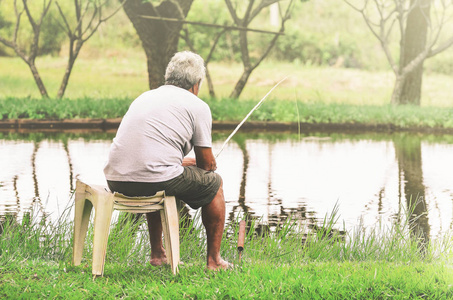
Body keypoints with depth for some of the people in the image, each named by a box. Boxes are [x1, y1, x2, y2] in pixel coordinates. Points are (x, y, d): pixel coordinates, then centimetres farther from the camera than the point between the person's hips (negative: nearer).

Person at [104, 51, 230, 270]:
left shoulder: (145, 97, 24)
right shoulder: (198, 106, 5)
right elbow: (207, 163, 9)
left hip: (115, 180, 7)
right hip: (155, 178, -7)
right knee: (214, 184, 19)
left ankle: (157, 254, 41)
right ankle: (213, 261, 23)